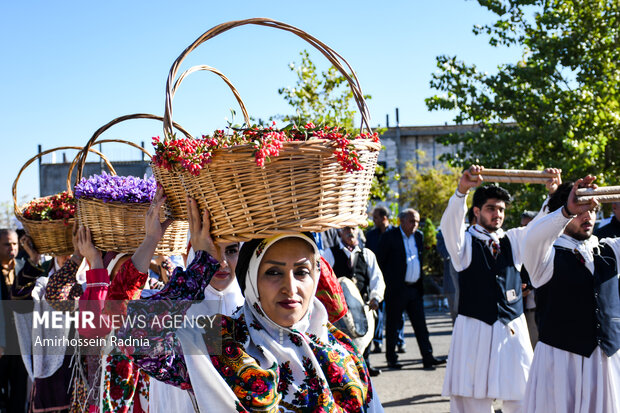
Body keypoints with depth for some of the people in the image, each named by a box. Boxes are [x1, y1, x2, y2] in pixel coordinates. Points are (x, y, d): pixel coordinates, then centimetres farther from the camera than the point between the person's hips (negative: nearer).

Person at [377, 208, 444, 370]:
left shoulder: (418, 236, 11)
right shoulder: (389, 236, -7)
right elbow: (381, 262, -6)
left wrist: (421, 282, 11)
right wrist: (387, 283, -7)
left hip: (415, 288, 5)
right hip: (396, 289, -5)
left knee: (421, 325, 4)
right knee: (393, 325, 6)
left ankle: (428, 358, 4)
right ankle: (391, 358, 16)